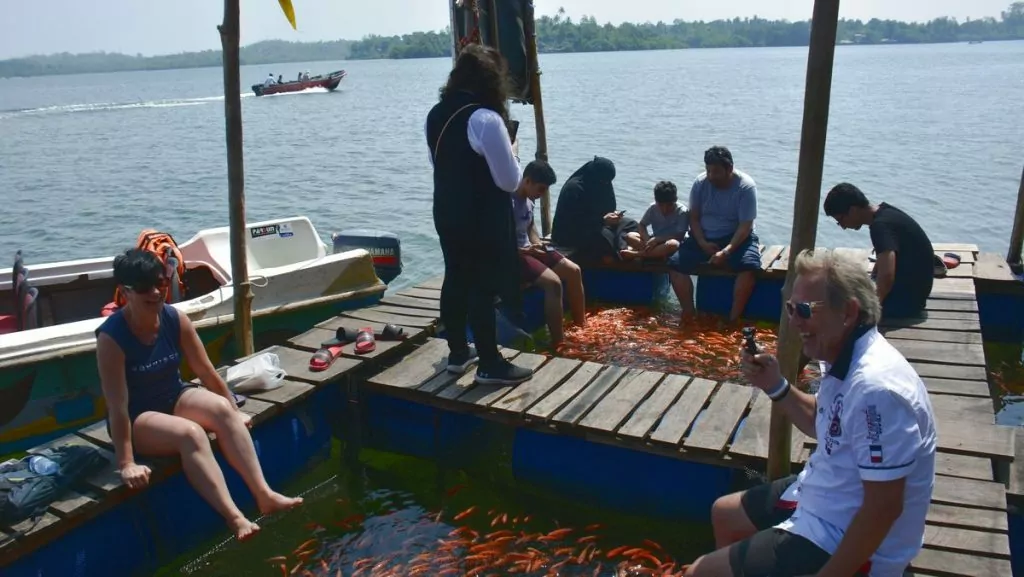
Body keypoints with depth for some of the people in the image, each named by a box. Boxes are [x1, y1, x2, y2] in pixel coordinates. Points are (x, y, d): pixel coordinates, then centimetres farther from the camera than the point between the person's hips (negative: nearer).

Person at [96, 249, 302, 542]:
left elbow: (207, 371, -1)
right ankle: (234, 518, -37)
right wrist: (127, 464, -26)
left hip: (176, 398, 5)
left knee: (221, 408, -25)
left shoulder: (176, 319, -10)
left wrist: (234, 411, 7)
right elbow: (117, 405, -26)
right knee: (190, 433, -33)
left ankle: (264, 495, -28)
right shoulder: (111, 336, -24)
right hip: (136, 418, -5)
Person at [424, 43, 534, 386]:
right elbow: (509, 182, -17)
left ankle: (458, 352, 30)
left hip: (447, 214, 8)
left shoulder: (436, 114, 5)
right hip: (482, 219, -8)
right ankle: (490, 365, 11)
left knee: (456, 281, 17)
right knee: (483, 288, 0)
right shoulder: (486, 118, -20)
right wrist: (511, 153, 0)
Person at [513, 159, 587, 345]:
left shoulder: (528, 199, 5)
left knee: (573, 271, 5)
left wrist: (537, 243, 3)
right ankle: (558, 341, -19)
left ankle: (581, 326, 17)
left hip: (529, 248, 10)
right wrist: (524, 250, -26)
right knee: (553, 282, -27)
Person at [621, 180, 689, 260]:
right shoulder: (653, 208, -6)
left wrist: (657, 239, -28)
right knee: (630, 236, -18)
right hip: (654, 241, 4)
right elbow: (642, 225, 0)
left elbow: (679, 236, -21)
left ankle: (635, 254, -34)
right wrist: (647, 240, -21)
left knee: (673, 244, -40)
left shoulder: (682, 212, -16)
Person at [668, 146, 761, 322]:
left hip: (737, 237, -3)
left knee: (749, 266, -33)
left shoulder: (746, 187, -16)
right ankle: (688, 314, -11)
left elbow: (746, 226, -17)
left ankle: (734, 318, -23)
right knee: (675, 263, -19)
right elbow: (694, 217, 0)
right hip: (704, 238, 3)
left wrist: (726, 251, -29)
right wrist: (703, 243, -15)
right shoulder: (700, 183, -7)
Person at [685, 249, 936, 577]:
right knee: (724, 514, 25)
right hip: (823, 499, 10)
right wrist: (775, 387, 0)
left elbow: (884, 507, -30)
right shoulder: (847, 360, -1)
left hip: (847, 541, -9)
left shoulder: (875, 387, -32)